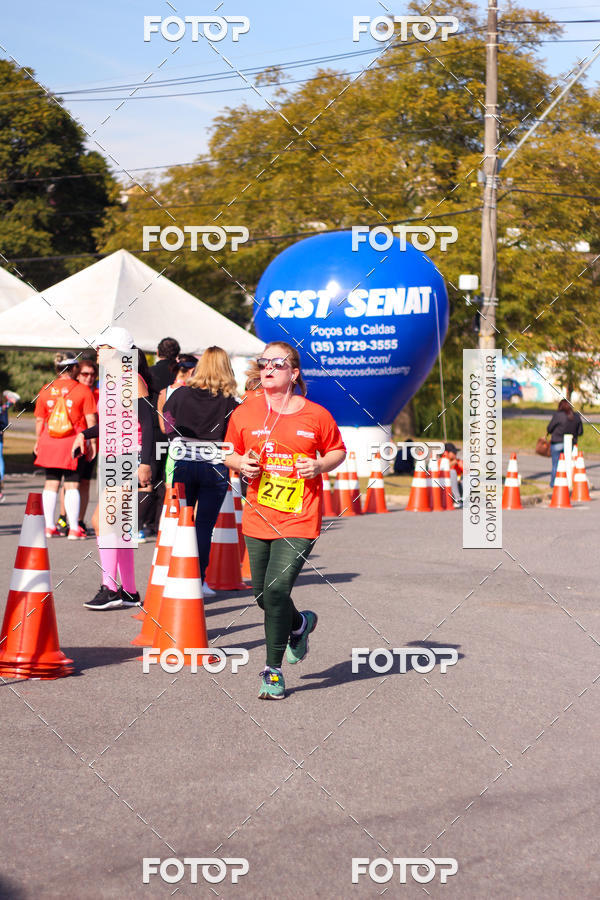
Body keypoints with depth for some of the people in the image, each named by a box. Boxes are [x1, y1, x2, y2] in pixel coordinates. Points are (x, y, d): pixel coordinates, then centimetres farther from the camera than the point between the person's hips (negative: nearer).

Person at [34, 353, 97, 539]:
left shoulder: (46, 390, 5)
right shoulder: (83, 390, -5)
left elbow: (39, 420, 10)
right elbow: (91, 419, -7)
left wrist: (38, 441, 21)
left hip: (49, 442, 3)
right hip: (73, 444, -3)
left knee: (51, 484, 10)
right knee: (72, 485, 0)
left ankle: (49, 526, 11)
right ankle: (74, 528, -2)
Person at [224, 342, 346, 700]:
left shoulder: (315, 415, -2)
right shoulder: (246, 411, 3)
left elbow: (338, 451, 12)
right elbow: (230, 452, 15)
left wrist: (320, 465, -9)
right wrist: (241, 463, -7)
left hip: (299, 519, -4)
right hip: (258, 518, 4)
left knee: (276, 589, -17)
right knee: (263, 594, 11)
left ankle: (273, 670, -2)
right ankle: (300, 624, 46)